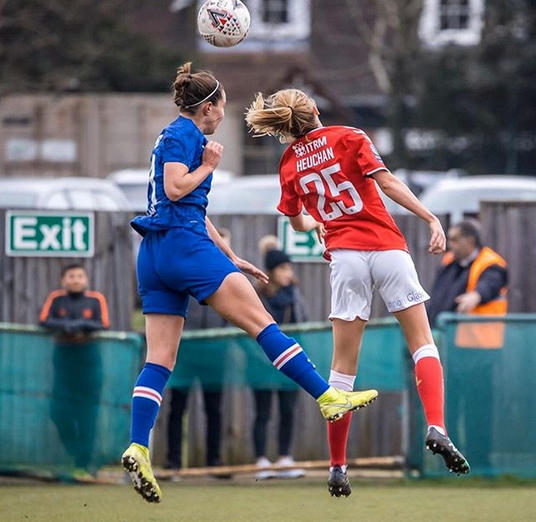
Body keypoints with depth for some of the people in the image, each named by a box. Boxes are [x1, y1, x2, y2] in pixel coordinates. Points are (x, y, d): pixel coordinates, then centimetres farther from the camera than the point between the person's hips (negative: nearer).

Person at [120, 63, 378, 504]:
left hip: (154, 254, 10)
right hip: (183, 244, -10)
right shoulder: (182, 134, -3)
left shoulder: (180, 136, 27)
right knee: (262, 321, -9)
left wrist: (233, 260, 32)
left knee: (160, 360, 0)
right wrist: (208, 166, -2)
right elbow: (175, 189, -19)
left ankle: (138, 448, -13)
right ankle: (328, 397, -12)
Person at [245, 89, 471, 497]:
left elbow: (298, 222, 25)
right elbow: (387, 182, -10)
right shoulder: (348, 138, 2)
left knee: (344, 364, 5)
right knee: (422, 344, 5)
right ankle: (437, 428, -17)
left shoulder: (290, 164, 11)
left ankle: (338, 467, 5)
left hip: (345, 257, 2)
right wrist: (432, 219, -11)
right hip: (387, 247, -2)